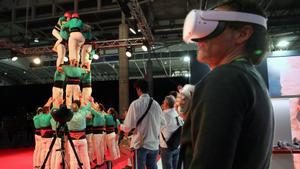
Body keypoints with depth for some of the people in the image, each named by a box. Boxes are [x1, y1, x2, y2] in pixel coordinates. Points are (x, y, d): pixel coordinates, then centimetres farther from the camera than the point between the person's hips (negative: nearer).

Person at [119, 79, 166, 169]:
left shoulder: (135, 104, -11)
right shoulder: (156, 104, 0)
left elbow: (128, 127, -11)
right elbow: (163, 123, 7)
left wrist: (121, 127, 10)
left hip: (140, 144, -4)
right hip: (154, 143, 4)